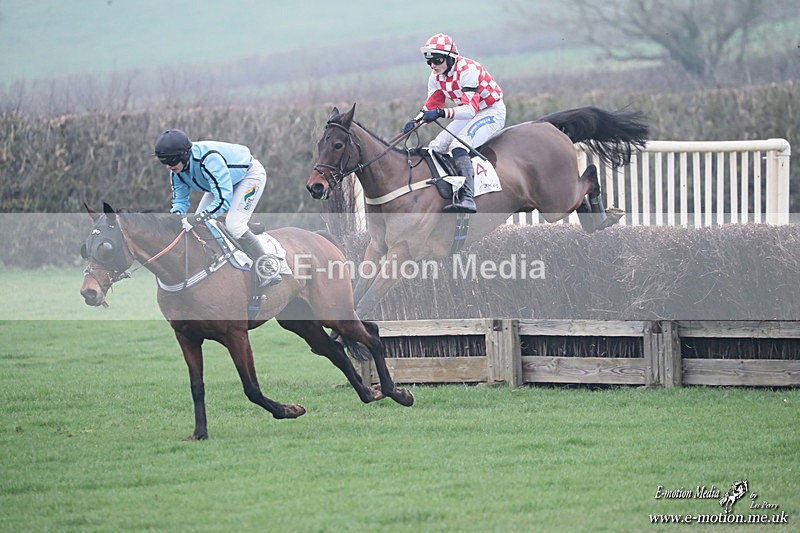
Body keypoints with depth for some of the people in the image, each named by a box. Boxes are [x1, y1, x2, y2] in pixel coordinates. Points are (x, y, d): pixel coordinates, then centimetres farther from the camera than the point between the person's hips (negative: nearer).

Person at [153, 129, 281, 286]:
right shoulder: (176, 169, -16)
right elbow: (179, 199, -6)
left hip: (251, 174, -9)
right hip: (224, 182, 9)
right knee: (200, 225, -1)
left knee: (233, 224, -22)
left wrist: (197, 219, -50)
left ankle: (268, 271, -13)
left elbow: (224, 199, -44)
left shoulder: (209, 159, -43)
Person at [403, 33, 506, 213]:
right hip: (469, 114, 9)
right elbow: (432, 106, 3)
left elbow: (470, 109, -35)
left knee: (458, 146, -30)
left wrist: (441, 113, -48)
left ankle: (467, 197, -42)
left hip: (492, 112, -9)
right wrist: (416, 121, -18)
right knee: (436, 147, -1)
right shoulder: (436, 77, -2)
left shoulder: (468, 70, -27)